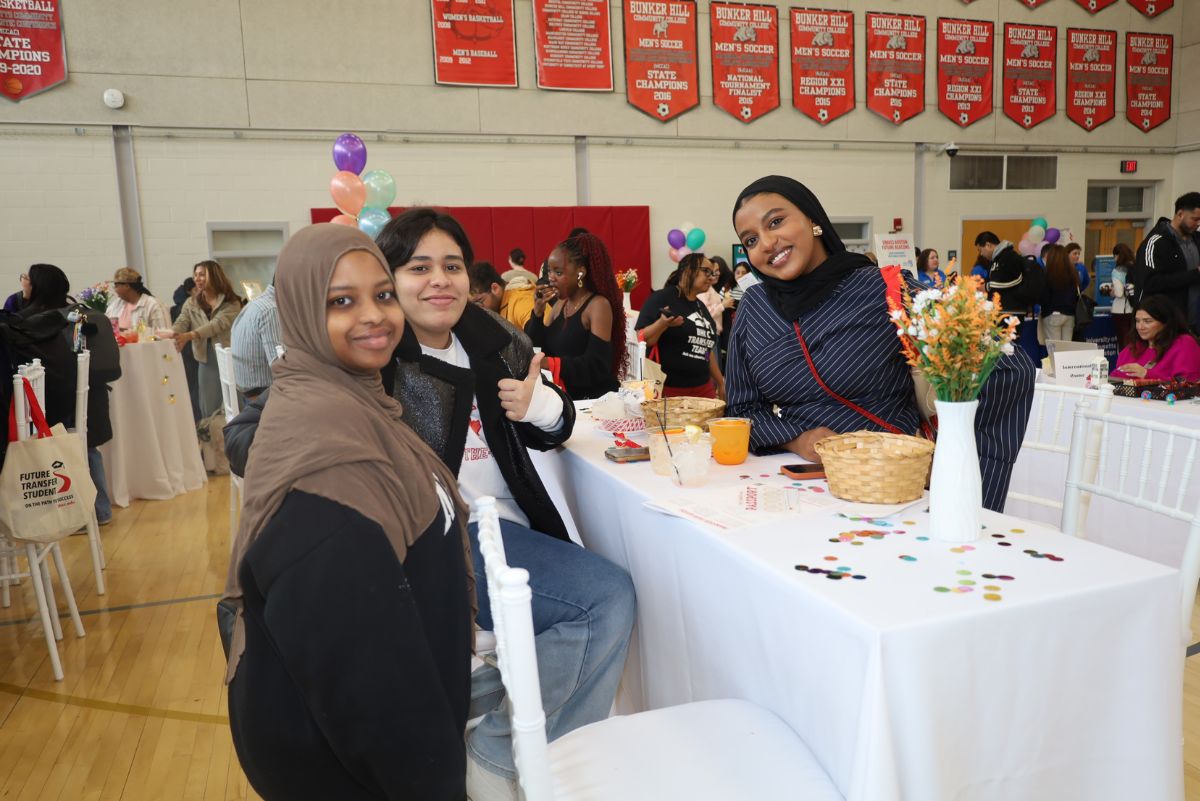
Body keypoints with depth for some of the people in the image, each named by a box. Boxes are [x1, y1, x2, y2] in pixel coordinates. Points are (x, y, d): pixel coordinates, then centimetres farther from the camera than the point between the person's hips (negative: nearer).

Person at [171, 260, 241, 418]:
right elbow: (180, 324, 0)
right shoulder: (191, 303, 11)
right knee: (209, 411, 6)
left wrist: (189, 336, -32)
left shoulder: (231, 302, -4)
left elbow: (218, 324, -19)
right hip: (206, 360, 4)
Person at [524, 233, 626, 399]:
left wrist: (551, 365, -26)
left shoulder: (599, 305, -9)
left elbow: (597, 366, -17)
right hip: (562, 399, 6)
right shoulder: (560, 305, 11)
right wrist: (537, 314, -4)